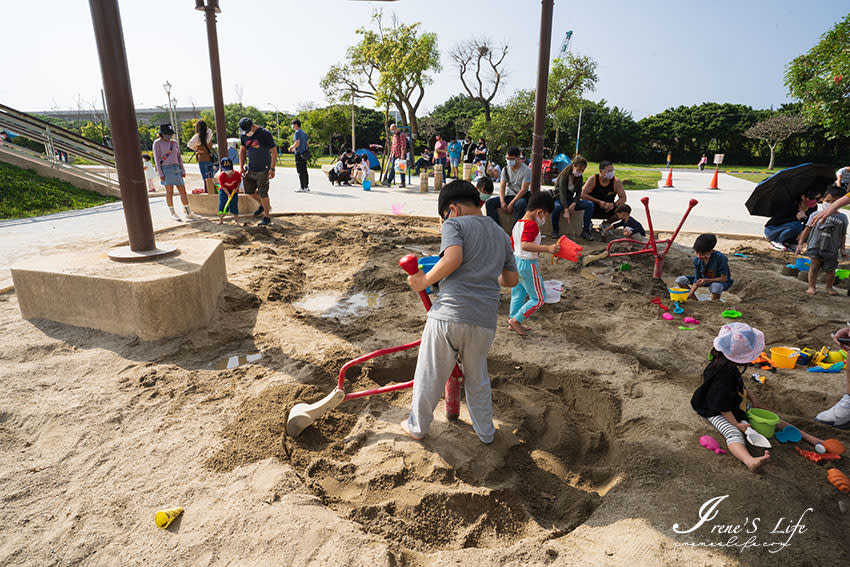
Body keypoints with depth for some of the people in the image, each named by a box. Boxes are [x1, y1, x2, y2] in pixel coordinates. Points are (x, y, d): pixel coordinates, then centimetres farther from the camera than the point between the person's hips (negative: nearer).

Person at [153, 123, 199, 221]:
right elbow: (156, 158, -2)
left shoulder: (175, 143, 15)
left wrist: (183, 170, 8)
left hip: (176, 169, 5)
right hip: (166, 169, -4)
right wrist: (160, 173, -10)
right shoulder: (157, 143, 1)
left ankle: (188, 213, 8)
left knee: (183, 191, 3)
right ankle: (173, 213, 7)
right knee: (169, 192, -2)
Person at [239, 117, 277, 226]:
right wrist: (241, 166, 10)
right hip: (250, 169, 7)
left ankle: (266, 217, 6)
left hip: (263, 170, -7)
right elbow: (242, 150, 18)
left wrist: (272, 169, -17)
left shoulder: (265, 134, -13)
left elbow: (274, 151, -12)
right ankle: (263, 205, 36)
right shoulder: (244, 135, 5)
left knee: (262, 193, -7)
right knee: (249, 190, 11)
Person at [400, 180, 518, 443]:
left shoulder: (454, 224, 0)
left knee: (429, 376, 15)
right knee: (477, 378, 25)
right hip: (485, 320, 5)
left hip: (449, 314, -5)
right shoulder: (501, 234, 18)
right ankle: (485, 432, 39)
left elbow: (453, 257, -19)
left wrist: (426, 280, -7)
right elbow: (511, 279, 20)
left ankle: (417, 427, 34)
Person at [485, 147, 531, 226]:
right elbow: (502, 186, 3)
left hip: (520, 197, -5)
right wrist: (502, 202, -15)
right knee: (489, 203, -18)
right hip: (508, 196, 5)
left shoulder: (526, 170, -7)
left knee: (520, 204, -41)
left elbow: (524, 190, -14)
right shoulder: (505, 169, 9)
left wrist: (511, 204, -22)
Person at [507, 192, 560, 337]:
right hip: (527, 264, -9)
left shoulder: (518, 223, 8)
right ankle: (516, 320, 3)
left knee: (517, 294, 20)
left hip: (516, 261, 10)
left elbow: (511, 244, 17)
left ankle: (513, 322, 28)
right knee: (538, 299, 3)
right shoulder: (532, 225, -20)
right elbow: (525, 245, -35)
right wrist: (547, 248, -40)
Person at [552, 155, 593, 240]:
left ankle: (585, 230, -13)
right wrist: (566, 210, -41)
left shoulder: (580, 178, 1)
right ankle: (555, 231, -19)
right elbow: (562, 193, -29)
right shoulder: (564, 176, -19)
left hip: (570, 200, 6)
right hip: (559, 199, -6)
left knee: (590, 204, -16)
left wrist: (574, 204, -25)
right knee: (557, 207, -42)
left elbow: (578, 194, -2)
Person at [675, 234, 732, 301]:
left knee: (716, 286, -43)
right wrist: (690, 294, -25)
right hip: (704, 279, 4)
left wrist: (706, 280, -35)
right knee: (680, 280, -14)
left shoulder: (720, 258, -29)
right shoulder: (696, 260, -15)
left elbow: (724, 278, -24)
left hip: (720, 281, -4)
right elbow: (696, 281, -10)